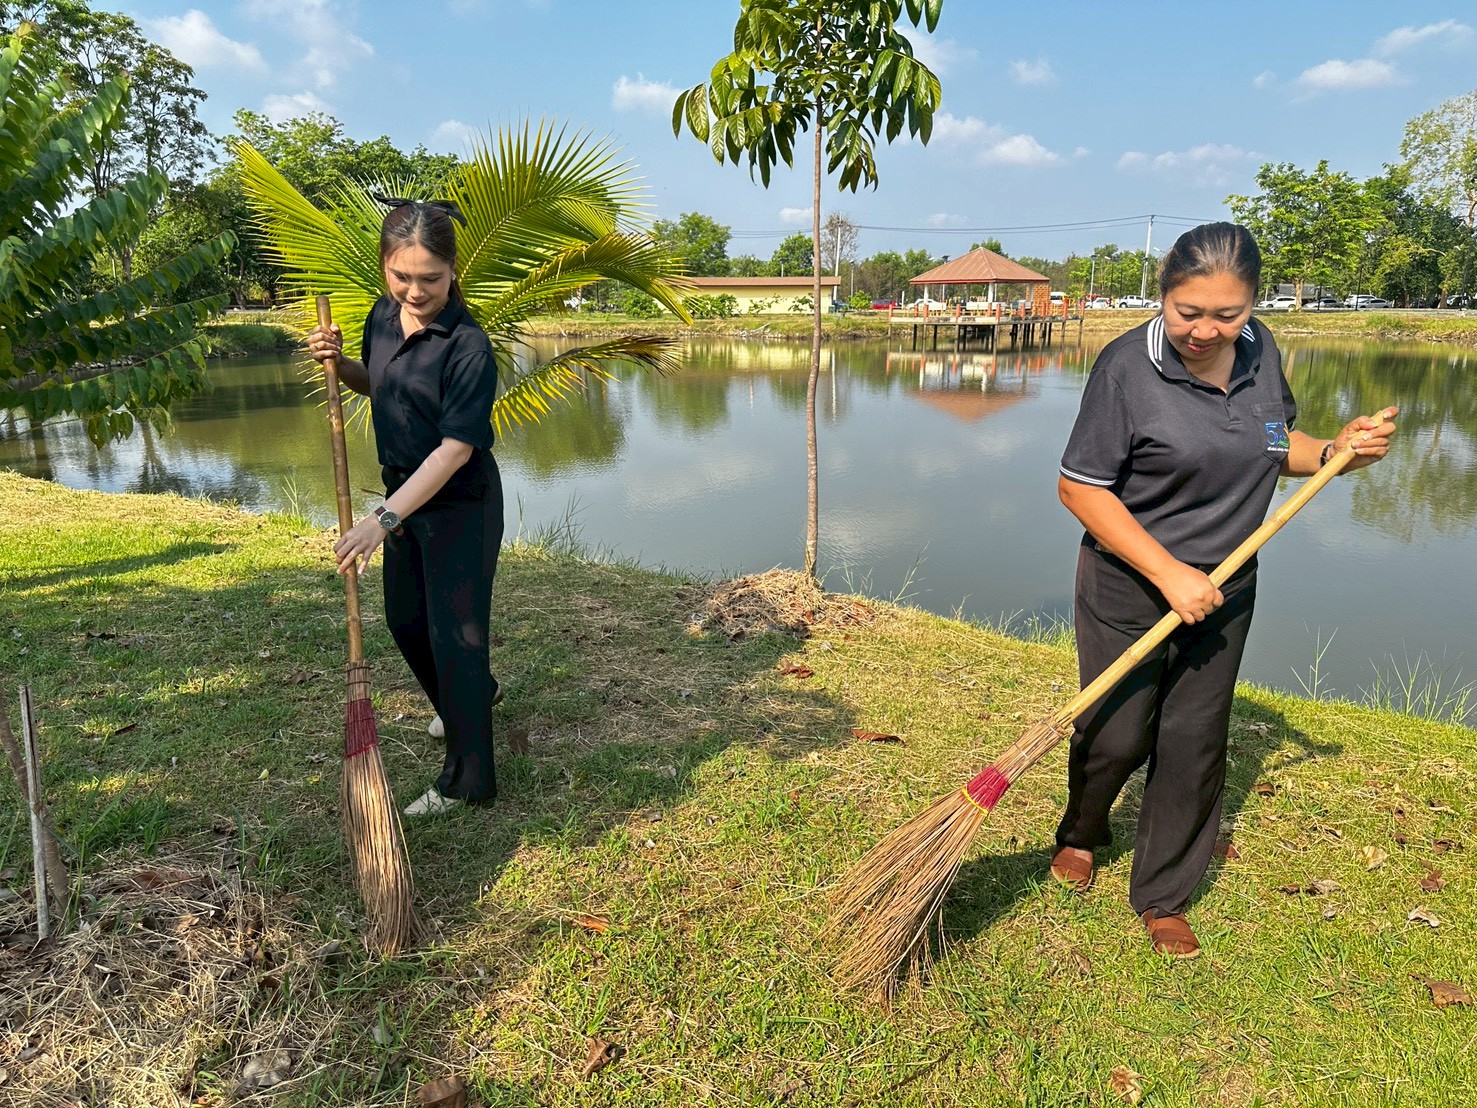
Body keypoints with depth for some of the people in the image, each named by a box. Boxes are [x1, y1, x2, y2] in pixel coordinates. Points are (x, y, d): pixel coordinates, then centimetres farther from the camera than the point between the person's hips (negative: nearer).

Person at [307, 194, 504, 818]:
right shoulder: (382, 317, 0)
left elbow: (456, 448, -28)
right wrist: (339, 363, -3)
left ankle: (467, 780, 11)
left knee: (455, 631, -3)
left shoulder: (467, 345, -24)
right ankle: (469, 699, 48)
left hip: (461, 505, -8)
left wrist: (385, 518, -33)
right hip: (404, 492, 8)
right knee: (404, 619, 21)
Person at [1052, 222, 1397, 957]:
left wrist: (1333, 451, -5)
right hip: (1127, 592, -4)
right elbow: (1079, 487, -18)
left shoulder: (1259, 351, 0)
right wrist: (1168, 573, -21)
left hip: (1222, 591, 5)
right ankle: (1080, 833, 39)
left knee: (1194, 745, 10)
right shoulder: (1126, 366, -18)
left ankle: (1162, 898, 28)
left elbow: (1276, 444, 17)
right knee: (1115, 735, 5)